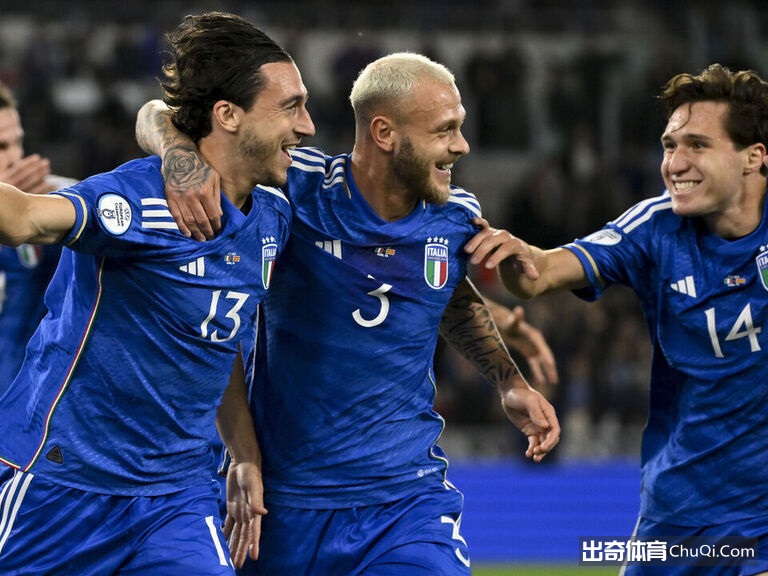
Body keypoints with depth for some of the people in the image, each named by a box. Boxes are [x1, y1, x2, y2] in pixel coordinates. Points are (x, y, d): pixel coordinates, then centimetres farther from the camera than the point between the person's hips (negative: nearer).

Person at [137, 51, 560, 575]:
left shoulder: (457, 218, 1)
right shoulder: (297, 186, -12)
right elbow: (158, 117, -7)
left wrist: (509, 380, 13)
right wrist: (182, 160, -29)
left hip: (408, 499, 2)